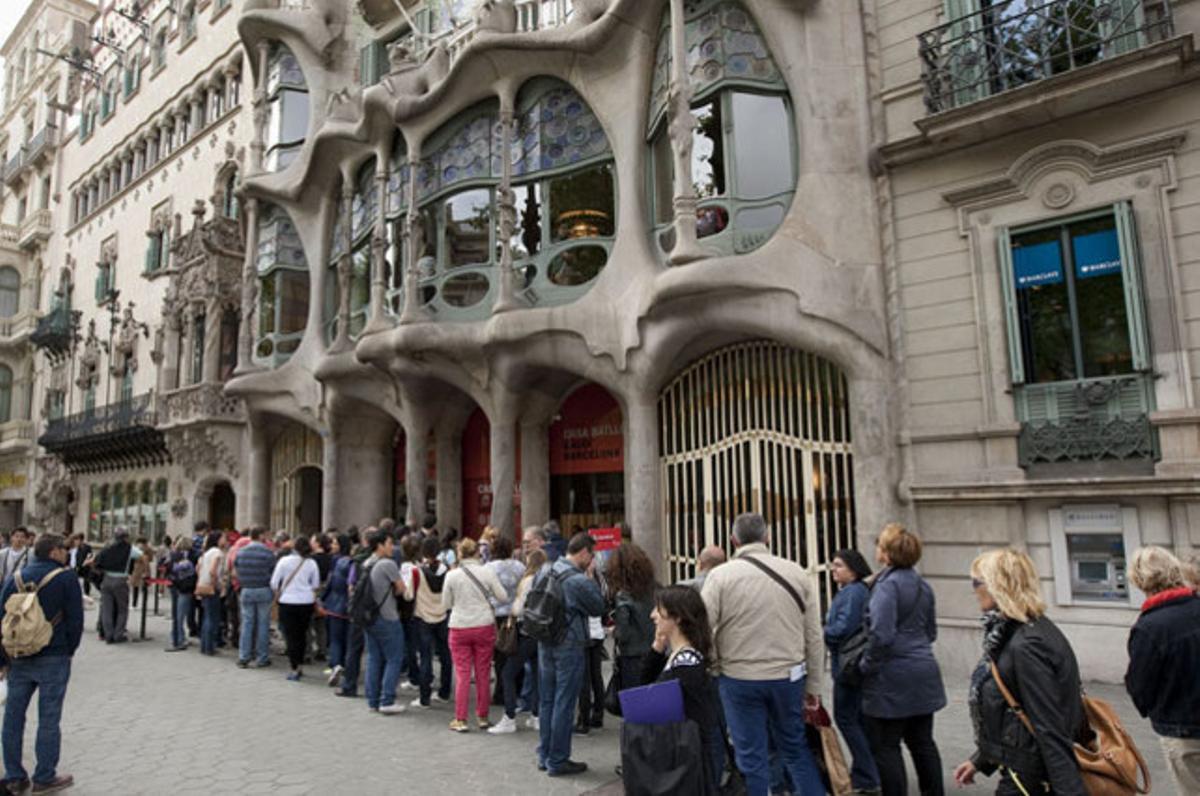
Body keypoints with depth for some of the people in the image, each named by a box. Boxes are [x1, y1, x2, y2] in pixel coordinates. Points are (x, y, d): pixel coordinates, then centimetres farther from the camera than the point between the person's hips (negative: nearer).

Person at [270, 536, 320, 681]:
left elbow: (274, 582, -3)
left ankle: (294, 669, 2)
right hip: (306, 602, 2)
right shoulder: (311, 563, -1)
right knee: (301, 634, 15)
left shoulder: (284, 561, -8)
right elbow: (315, 585, 7)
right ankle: (299, 666, 23)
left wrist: (277, 594, 15)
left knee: (291, 636, 4)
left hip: (287, 602, -2)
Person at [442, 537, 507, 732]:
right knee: (483, 674, 10)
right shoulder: (487, 572, -6)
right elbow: (503, 597, -2)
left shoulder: (452, 575, -6)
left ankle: (460, 720, 9)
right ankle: (482, 717, 20)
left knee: (462, 675, 7)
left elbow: (445, 604, 2)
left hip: (459, 628, 0)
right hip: (484, 626, 0)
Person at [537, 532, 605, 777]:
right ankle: (557, 761, 13)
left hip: (544, 643, 7)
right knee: (564, 704, 4)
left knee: (546, 701, 16)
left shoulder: (543, 572, 3)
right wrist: (590, 578, -3)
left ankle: (544, 756, 27)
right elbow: (598, 608, -6)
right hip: (568, 646, -7)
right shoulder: (579, 580, -19)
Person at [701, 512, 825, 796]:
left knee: (751, 757, 9)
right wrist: (814, 686, 11)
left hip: (740, 679, -3)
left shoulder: (721, 575, -9)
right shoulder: (796, 572, 0)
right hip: (789, 676, 3)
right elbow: (814, 636, 3)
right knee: (795, 748, 22)